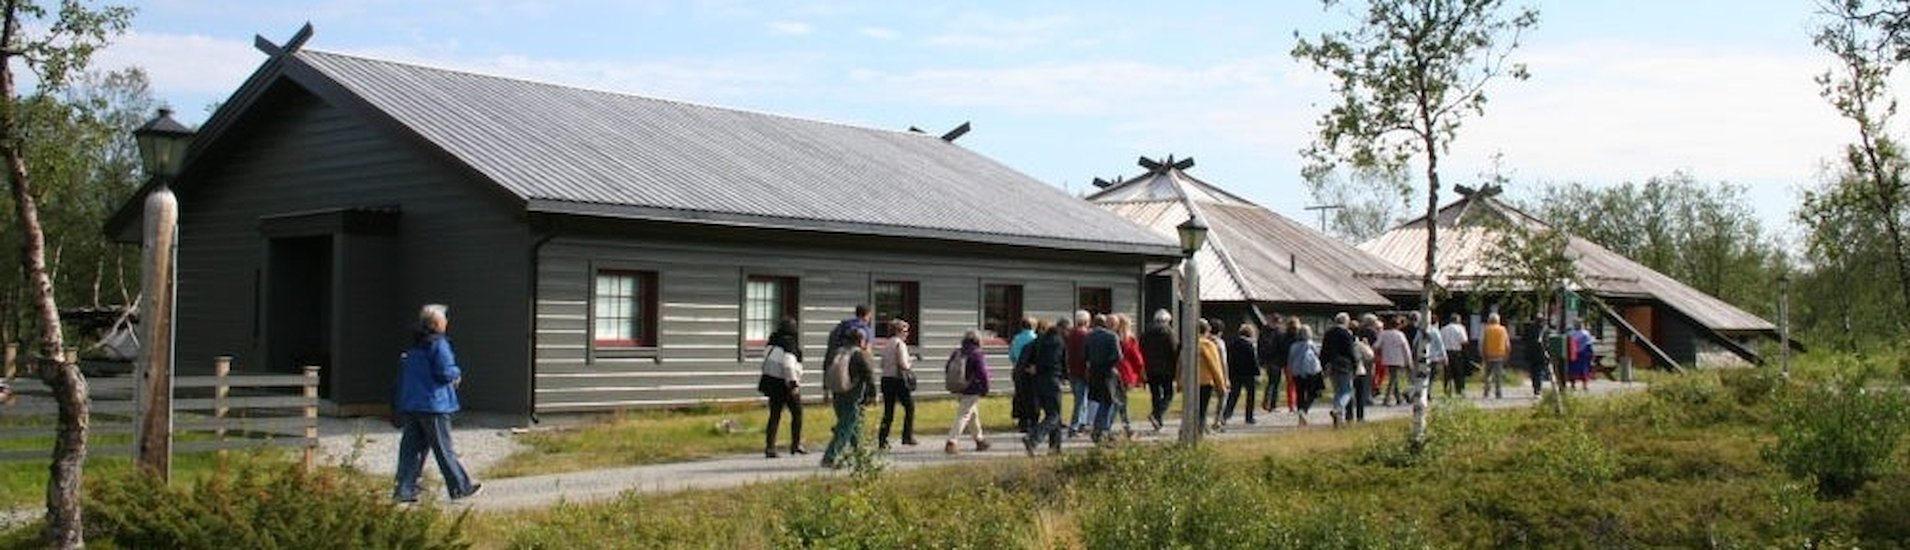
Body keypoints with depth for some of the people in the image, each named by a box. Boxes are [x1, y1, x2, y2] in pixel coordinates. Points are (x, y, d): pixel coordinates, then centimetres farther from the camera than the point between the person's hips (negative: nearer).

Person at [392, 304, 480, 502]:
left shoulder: (415, 345, 12)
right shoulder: (439, 344, -14)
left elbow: (404, 369, 16)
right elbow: (446, 372, -19)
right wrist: (457, 373, 2)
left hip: (410, 404, 7)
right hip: (433, 405, -7)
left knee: (411, 448, 8)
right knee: (444, 449, 1)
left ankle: (404, 490, 7)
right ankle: (460, 488, 11)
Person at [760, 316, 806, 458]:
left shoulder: (773, 341, 7)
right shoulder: (790, 343, -15)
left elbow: (766, 363, 14)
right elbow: (788, 365, -23)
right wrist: (793, 384, -22)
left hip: (772, 382, 7)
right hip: (785, 385, -7)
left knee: (774, 416, 8)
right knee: (797, 414, 9)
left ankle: (769, 447, 2)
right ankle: (796, 445, 14)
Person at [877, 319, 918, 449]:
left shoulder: (886, 345, 14)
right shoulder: (900, 344, -10)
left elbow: (883, 364, 15)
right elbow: (903, 364, -17)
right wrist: (910, 365, 4)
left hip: (886, 379, 7)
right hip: (898, 380, -7)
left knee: (888, 412, 8)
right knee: (909, 408, 9)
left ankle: (882, 439, 1)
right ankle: (907, 436, 8)